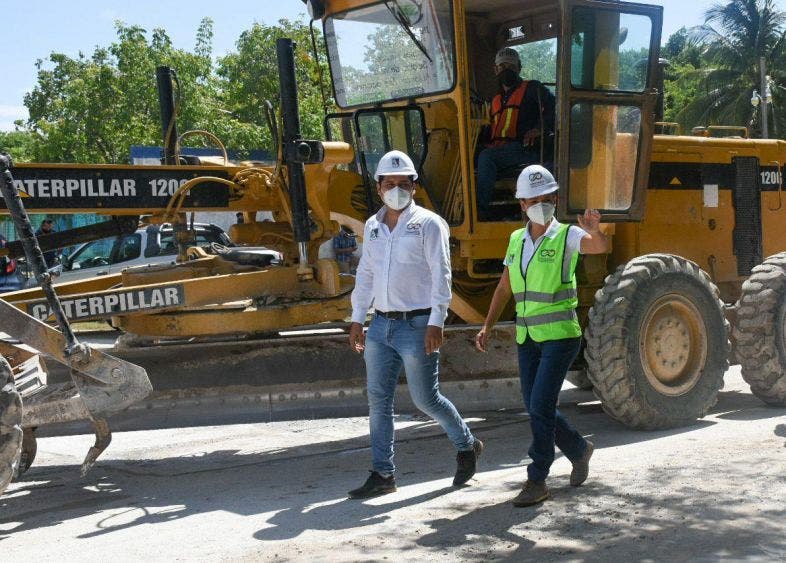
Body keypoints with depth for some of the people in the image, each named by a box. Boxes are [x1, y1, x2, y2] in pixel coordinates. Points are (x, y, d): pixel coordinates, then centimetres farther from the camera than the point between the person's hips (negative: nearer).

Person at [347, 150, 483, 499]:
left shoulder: (429, 224, -6)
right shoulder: (372, 227, 12)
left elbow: (441, 276, -11)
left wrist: (436, 323, -17)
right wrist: (357, 319, 16)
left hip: (417, 326, -6)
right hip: (381, 326, 6)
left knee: (425, 399, 0)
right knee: (378, 400, 4)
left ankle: (466, 446, 25)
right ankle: (382, 475, 11)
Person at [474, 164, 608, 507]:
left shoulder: (566, 236, -8)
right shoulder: (517, 240, 9)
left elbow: (600, 247, -29)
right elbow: (505, 288, 15)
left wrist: (594, 230, -52)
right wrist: (487, 328, 7)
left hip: (561, 336, -6)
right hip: (527, 337, 6)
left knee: (540, 406, -12)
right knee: (537, 409, 11)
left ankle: (537, 482, -1)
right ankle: (579, 450, 37)